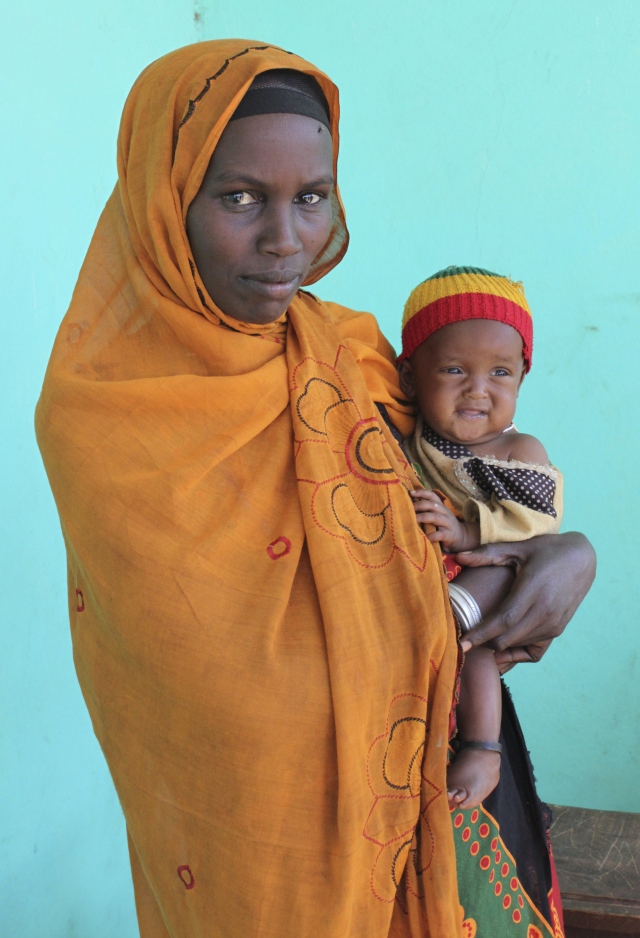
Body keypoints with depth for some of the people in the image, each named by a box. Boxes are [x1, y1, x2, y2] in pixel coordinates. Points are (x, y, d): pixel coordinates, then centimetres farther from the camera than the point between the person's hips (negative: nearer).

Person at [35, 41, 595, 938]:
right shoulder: (100, 414, -21)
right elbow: (238, 685, -25)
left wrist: (571, 551, -16)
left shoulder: (346, 349, -4)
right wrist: (460, 595, -15)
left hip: (392, 788, 5)